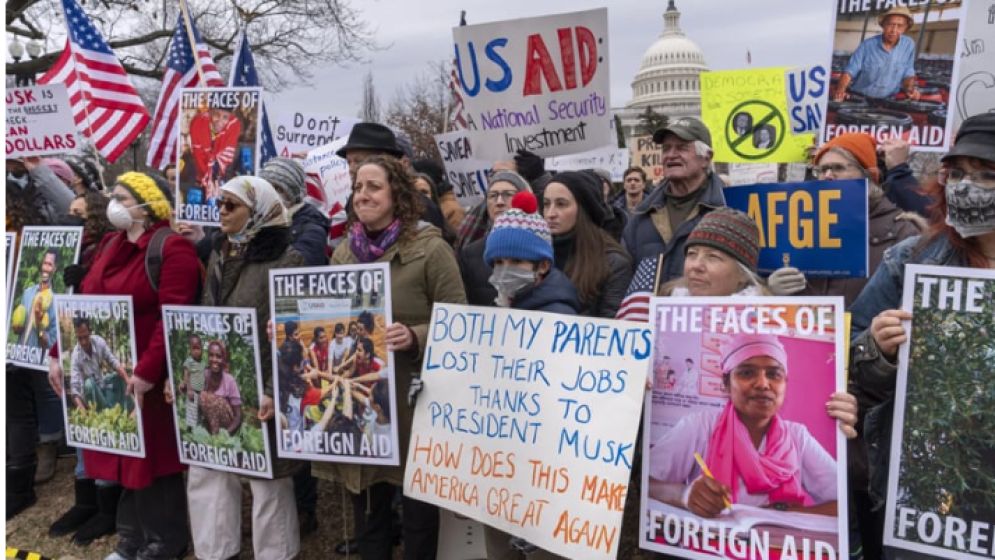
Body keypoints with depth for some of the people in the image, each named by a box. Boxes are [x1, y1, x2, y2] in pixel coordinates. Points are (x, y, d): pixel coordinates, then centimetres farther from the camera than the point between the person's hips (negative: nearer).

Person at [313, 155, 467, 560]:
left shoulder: (430, 248, -8)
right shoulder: (344, 252, 10)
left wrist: (415, 337, -28)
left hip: (411, 397, -5)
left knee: (417, 511, 9)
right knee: (367, 513, 18)